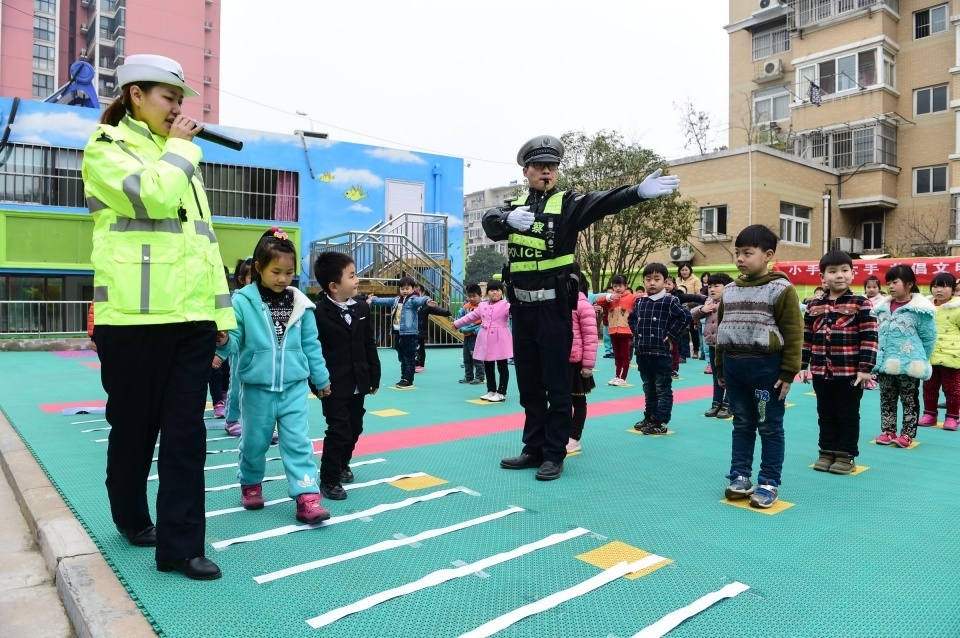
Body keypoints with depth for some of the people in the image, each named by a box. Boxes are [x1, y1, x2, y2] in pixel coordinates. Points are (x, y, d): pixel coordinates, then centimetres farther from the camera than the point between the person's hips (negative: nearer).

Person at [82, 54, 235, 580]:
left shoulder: (179, 159, 22)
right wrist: (181, 147, -2)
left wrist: (221, 307, 14)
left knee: (186, 432, 0)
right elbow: (154, 196, -19)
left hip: (191, 316, 5)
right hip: (136, 317, -5)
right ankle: (132, 517, 33)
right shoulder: (106, 147, 2)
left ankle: (179, 544, 6)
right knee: (134, 428, 9)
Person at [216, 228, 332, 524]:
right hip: (257, 388, -1)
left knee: (298, 441, -1)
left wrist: (322, 379, 14)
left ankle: (307, 496, 2)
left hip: (294, 386, 1)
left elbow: (311, 345, 9)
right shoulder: (243, 301, -8)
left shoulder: (300, 303, 1)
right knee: (254, 441, 14)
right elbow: (235, 341, -7)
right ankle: (251, 484, 38)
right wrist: (223, 341, -31)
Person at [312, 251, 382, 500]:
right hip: (334, 386, -6)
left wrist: (374, 378, 9)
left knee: (355, 429, 17)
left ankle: (343, 464, 40)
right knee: (338, 432, -3)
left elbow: (370, 346, 9)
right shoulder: (318, 314, -15)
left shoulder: (362, 309, 4)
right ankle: (328, 479, 12)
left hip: (358, 384, 6)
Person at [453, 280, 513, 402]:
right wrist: (457, 323, 30)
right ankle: (491, 391, 26)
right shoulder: (482, 305, 11)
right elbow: (471, 316, 24)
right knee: (488, 367, 13)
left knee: (502, 367, 2)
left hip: (500, 340, -6)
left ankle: (501, 393, 8)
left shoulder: (506, 305, -7)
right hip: (486, 340, 6)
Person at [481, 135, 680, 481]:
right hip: (521, 308, 4)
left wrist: (638, 191, -37)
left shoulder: (567, 203, 0)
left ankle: (554, 454, 13)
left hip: (553, 308, -4)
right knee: (528, 385, 13)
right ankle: (534, 449, 25)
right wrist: (509, 219, -34)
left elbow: (602, 202, -19)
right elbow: (490, 221, -11)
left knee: (557, 385, 1)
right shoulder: (513, 206, 10)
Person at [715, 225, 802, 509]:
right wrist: (720, 368, 15)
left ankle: (769, 483, 14)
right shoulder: (729, 290, 10)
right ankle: (740, 476, 22)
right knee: (742, 425, 13)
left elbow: (792, 334, -10)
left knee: (770, 428, 5)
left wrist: (788, 373, -13)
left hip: (767, 367, -5)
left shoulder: (781, 289, -8)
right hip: (734, 367, 5)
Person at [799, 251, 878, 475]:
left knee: (848, 415, 8)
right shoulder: (814, 306, 5)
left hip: (850, 372, -4)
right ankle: (827, 452, 25)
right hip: (821, 371, 4)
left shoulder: (860, 304, -6)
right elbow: (806, 338, 9)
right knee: (826, 415, 14)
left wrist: (865, 368, -13)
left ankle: (846, 455, 19)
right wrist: (802, 366, 6)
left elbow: (870, 338, -8)